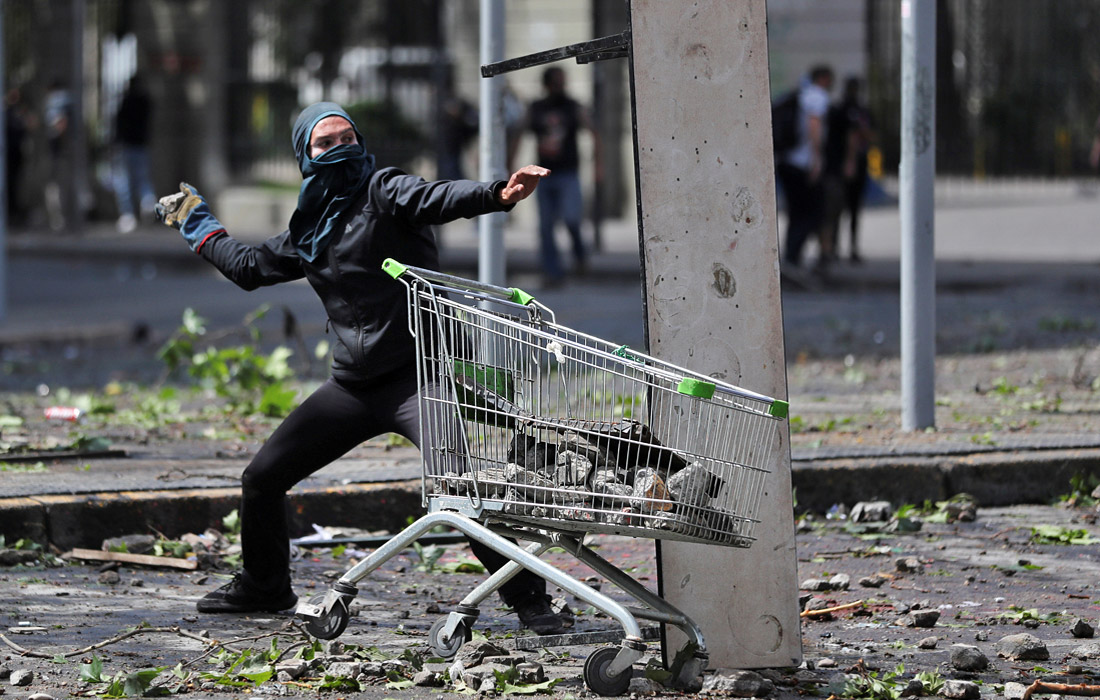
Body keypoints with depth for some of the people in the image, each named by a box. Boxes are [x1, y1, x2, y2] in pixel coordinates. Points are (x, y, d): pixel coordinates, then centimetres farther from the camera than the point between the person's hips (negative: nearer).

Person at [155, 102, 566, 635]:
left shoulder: (381, 192, -6)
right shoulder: (308, 231, 14)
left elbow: (437, 199, -26)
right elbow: (251, 268, 31)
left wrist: (497, 195, -46)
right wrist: (199, 227, 41)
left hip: (413, 376, -7)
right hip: (352, 386, 7)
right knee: (261, 479, 12)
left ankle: (529, 597, -19)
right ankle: (263, 586, 36)